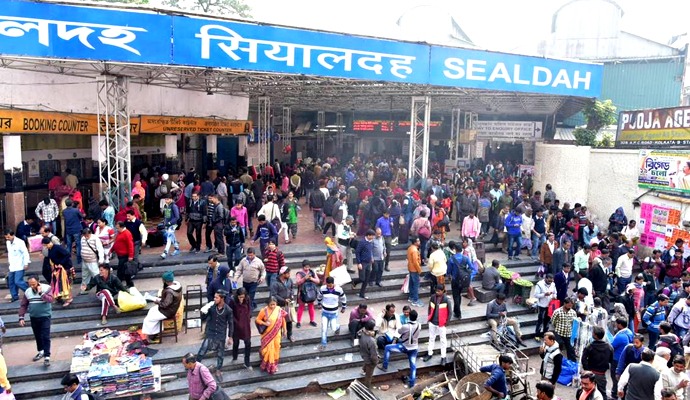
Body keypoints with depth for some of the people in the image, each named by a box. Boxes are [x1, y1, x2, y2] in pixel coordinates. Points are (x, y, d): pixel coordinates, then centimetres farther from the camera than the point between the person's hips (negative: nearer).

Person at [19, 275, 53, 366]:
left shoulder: (46, 288, -12)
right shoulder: (27, 292, -1)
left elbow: (50, 300, -24)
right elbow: (23, 305, 4)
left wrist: (41, 293, -29)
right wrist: (21, 317, -2)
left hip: (45, 316, -4)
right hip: (33, 317, 5)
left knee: (45, 337, -7)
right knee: (37, 336, 18)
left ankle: (47, 357, -6)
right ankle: (41, 351, 38)